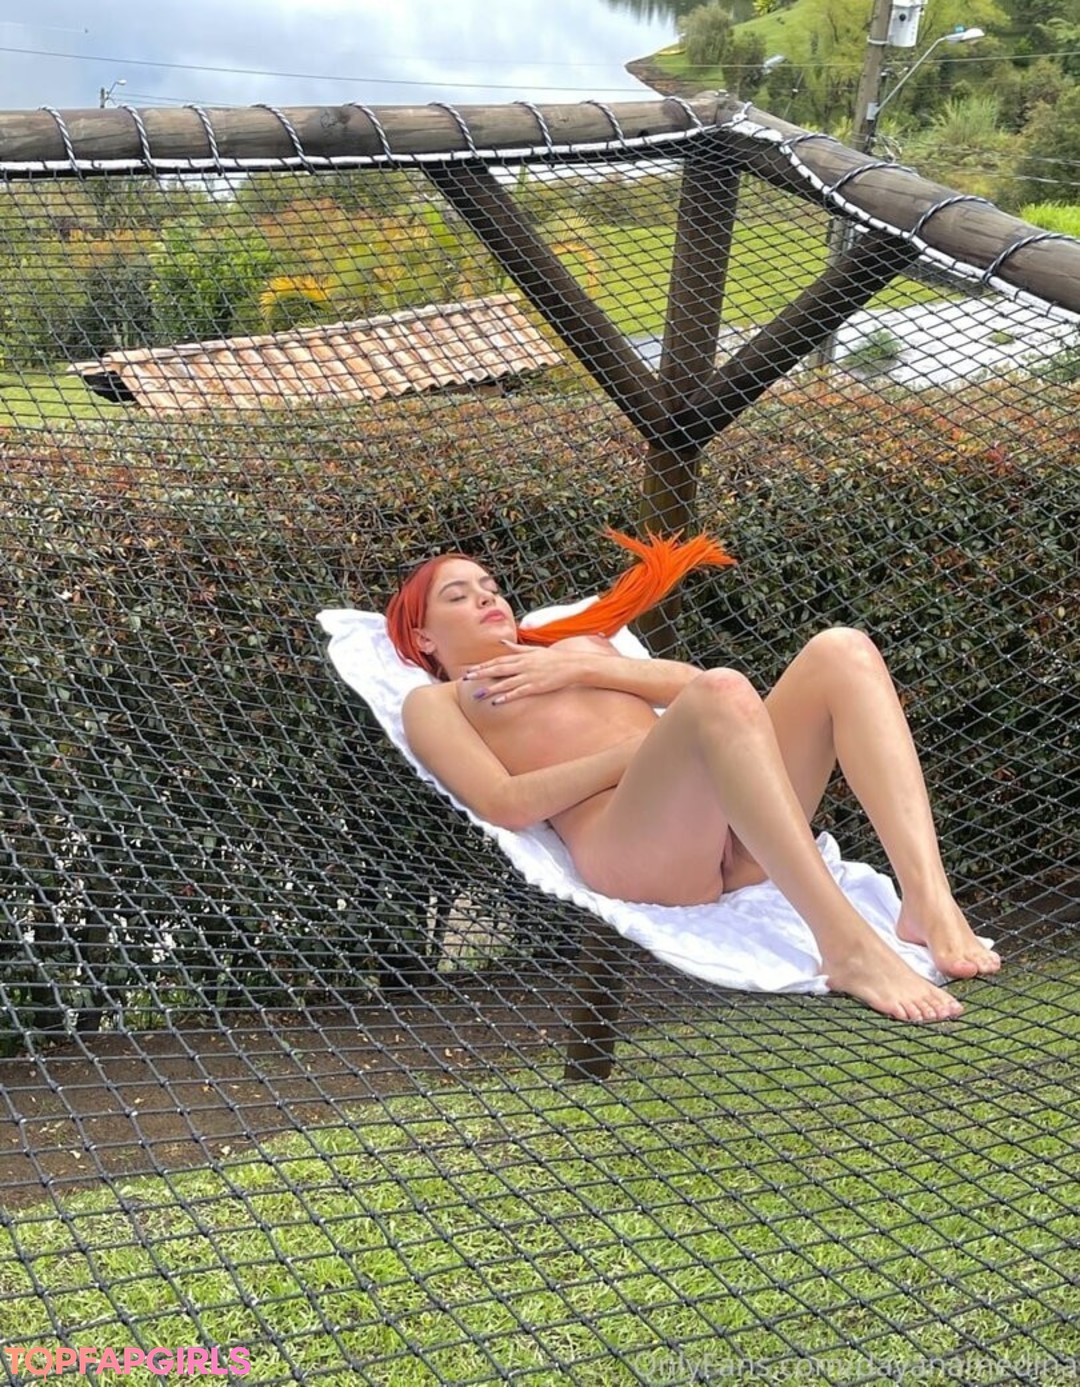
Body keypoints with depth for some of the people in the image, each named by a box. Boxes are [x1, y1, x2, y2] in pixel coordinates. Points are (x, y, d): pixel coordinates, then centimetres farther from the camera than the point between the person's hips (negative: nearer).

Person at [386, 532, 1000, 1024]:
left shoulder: (574, 642, 37)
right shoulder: (435, 701, 19)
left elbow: (687, 680, 21)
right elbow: (505, 804, 0)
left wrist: (584, 668, 8)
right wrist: (641, 747, -7)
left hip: (736, 837, 6)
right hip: (623, 845, -6)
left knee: (842, 650, -15)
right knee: (721, 694, -33)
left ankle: (930, 904, -29)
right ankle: (849, 948, -38)